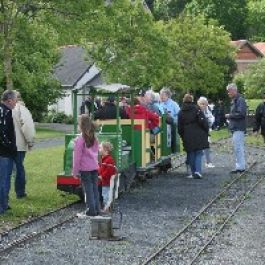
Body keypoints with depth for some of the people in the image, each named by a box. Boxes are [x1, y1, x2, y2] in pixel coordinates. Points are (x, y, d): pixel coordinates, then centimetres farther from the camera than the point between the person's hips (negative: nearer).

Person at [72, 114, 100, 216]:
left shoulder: (80, 139, -14)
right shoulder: (94, 138, 6)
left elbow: (77, 157, -11)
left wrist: (75, 171, -5)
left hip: (85, 169, -6)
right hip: (95, 167, 6)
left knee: (88, 190, 0)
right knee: (95, 188, 12)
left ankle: (91, 210, 1)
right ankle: (96, 209, 16)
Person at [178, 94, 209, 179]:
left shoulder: (181, 112, 6)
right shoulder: (196, 109, -4)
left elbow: (180, 127, 9)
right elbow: (203, 121, -7)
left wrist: (182, 136, 18)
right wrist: (206, 131, 3)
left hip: (187, 137, 2)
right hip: (198, 136, -2)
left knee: (191, 154, 9)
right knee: (198, 153, 4)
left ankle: (193, 173, 9)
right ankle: (197, 171, -12)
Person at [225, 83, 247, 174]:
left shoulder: (240, 100, -13)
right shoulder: (234, 101, 18)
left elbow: (241, 114, -22)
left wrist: (229, 115, -12)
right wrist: (230, 118, 10)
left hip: (238, 128, -10)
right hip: (235, 128, 10)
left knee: (238, 148, -9)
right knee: (238, 148, 14)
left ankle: (240, 167, -7)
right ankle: (240, 166, 20)